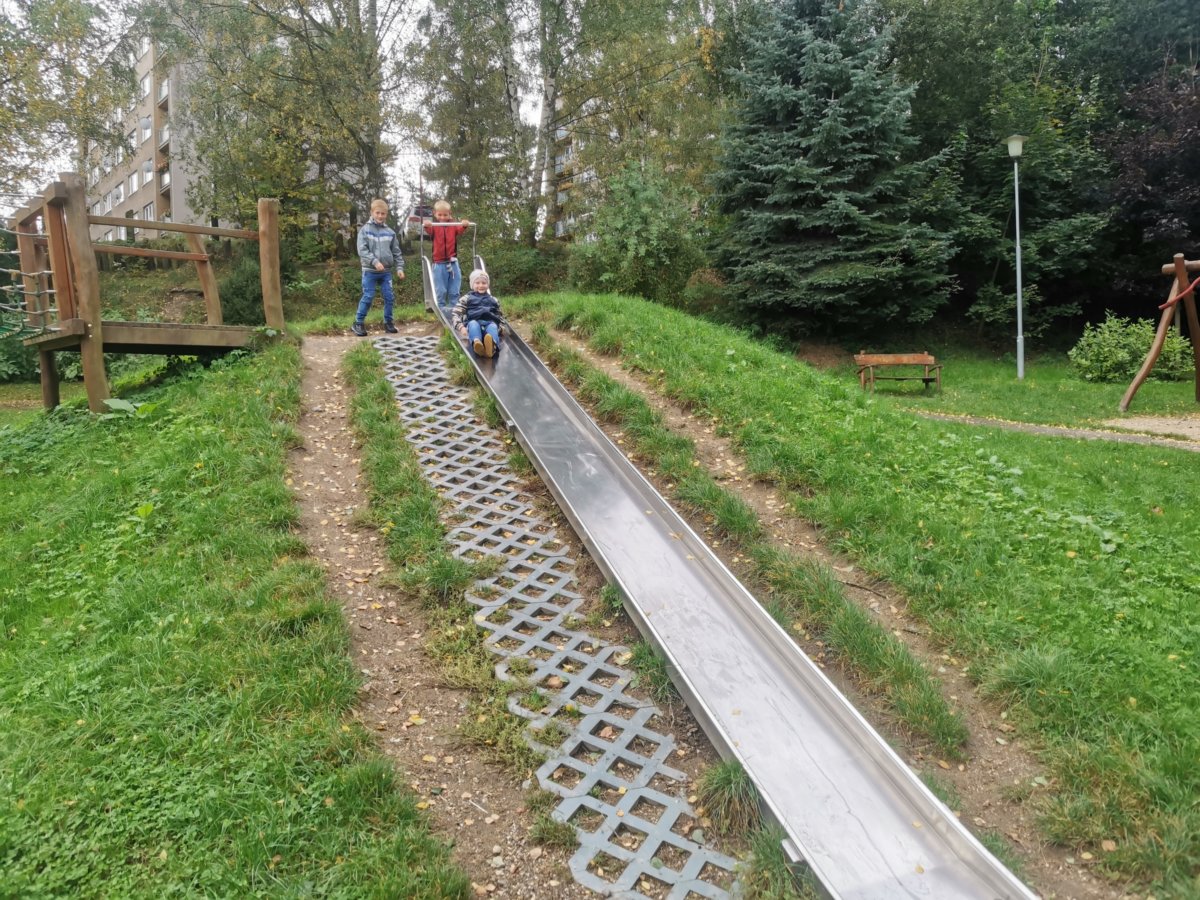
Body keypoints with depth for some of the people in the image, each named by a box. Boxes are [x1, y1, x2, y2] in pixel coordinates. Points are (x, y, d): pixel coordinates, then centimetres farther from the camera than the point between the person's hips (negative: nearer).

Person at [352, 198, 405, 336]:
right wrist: (375, 262, -21)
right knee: (367, 297, -4)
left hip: (386, 271, 3)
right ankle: (358, 323, 7)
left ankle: (388, 322, 18)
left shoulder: (390, 232, 6)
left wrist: (399, 268, 2)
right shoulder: (365, 230, -3)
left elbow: (396, 252, 11)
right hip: (370, 271, -3)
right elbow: (362, 250, -12)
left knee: (390, 297, 3)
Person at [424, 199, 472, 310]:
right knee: (440, 291, 2)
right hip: (439, 263, -2)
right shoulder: (434, 226, 1)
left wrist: (464, 226, -37)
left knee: (454, 291, 7)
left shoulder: (453, 225, 6)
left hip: (453, 262, 2)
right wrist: (427, 226, -43)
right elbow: (430, 232, -20)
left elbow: (460, 230, -14)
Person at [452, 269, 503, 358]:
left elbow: (500, 317, 37)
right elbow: (455, 315, 12)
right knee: (473, 324, -38)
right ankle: (477, 343, -72)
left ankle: (492, 346, -73)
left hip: (490, 323, 1)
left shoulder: (493, 300, 33)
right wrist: (461, 327, -8)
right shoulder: (467, 298, 23)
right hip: (474, 322, -1)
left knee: (493, 327, -36)